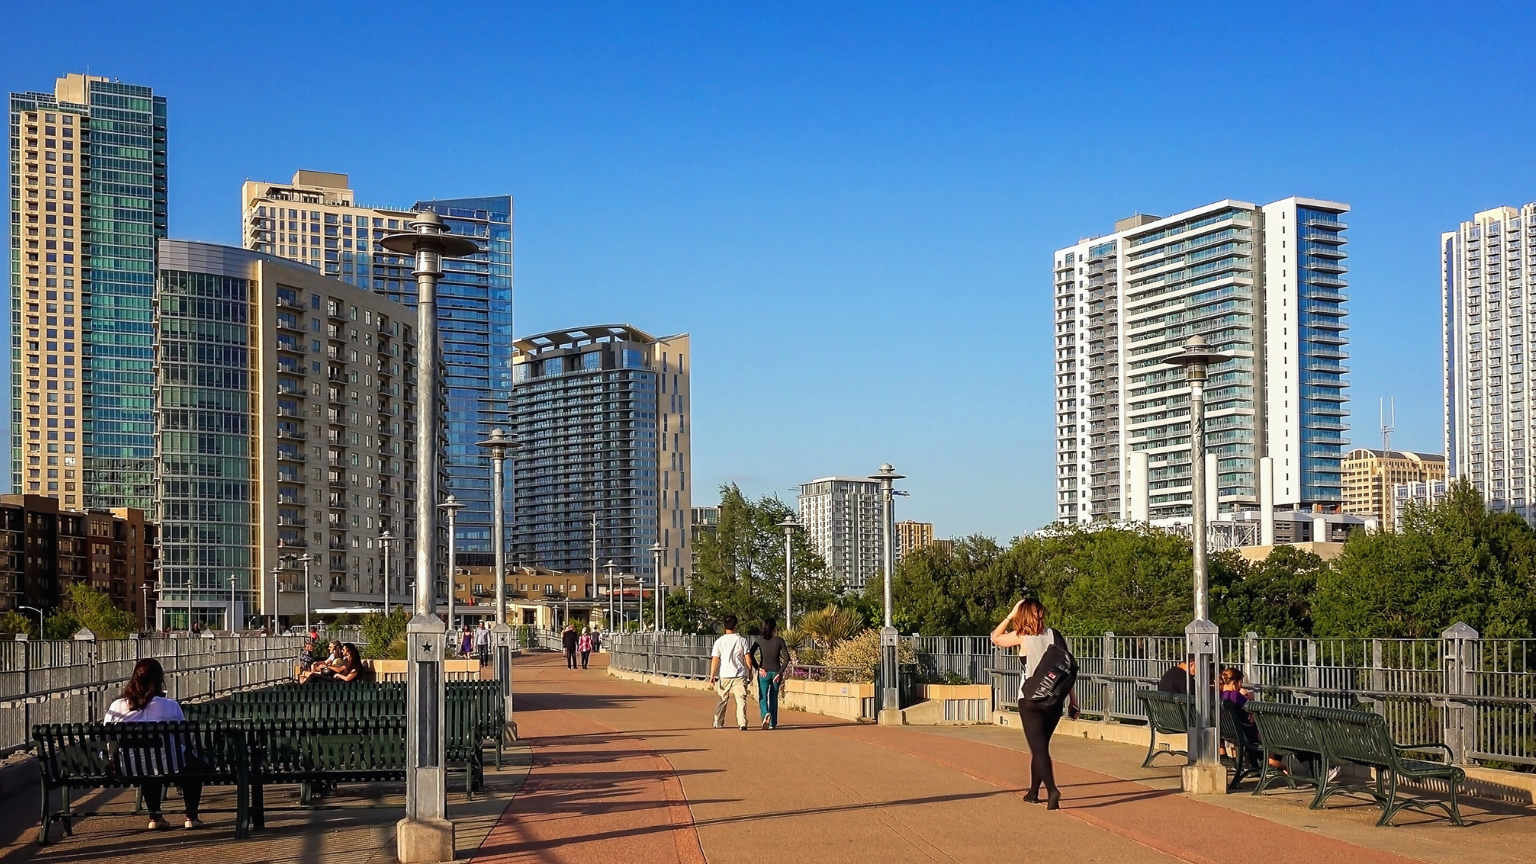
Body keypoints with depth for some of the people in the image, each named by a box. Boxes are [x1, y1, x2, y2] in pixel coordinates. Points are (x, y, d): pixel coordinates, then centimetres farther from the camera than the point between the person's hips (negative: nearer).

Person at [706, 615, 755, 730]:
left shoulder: (719, 641, 0)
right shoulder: (741, 640, 0)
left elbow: (715, 659, -3)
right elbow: (748, 657, 1)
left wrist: (712, 675, 1)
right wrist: (750, 671, 13)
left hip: (724, 674, 1)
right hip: (740, 674, -1)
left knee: (723, 699, 16)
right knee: (741, 698, -3)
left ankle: (718, 723, 26)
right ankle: (742, 723, -16)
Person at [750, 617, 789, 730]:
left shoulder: (759, 639, -3)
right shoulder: (779, 640, -3)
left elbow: (751, 654, -11)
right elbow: (787, 657, -8)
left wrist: (758, 668, -7)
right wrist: (781, 671, -4)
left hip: (764, 672, -1)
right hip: (776, 671, 1)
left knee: (763, 697, 4)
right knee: (773, 698, 14)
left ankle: (766, 714, -25)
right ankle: (773, 723, 15)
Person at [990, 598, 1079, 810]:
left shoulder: (1021, 637, -4)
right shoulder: (1053, 635, 4)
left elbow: (995, 637, 13)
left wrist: (1011, 614, 11)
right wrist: (1072, 700, 8)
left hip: (1030, 700, -4)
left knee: (1039, 748, -6)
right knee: (1041, 746, 18)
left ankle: (1052, 790, -25)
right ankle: (1033, 792, 27)